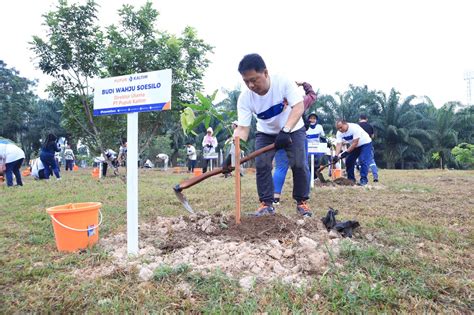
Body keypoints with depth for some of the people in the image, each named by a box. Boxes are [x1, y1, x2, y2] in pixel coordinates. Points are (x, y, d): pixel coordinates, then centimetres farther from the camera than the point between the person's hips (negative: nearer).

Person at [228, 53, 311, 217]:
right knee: (261, 165, -11)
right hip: (266, 133, 2)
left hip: (293, 129, -2)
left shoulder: (283, 82, -30)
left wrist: (285, 131, -50)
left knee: (299, 164, -11)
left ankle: (302, 202, 7)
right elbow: (242, 129, -27)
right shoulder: (244, 98, -25)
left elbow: (299, 107, -36)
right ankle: (266, 203, 1)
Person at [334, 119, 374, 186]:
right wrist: (336, 155, -35)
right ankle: (351, 179, 12)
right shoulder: (339, 133, -15)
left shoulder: (354, 128, -34)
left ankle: (363, 179, -13)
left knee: (363, 161, -18)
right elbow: (339, 144, -21)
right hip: (354, 146, 7)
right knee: (348, 161, 2)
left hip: (365, 144, -6)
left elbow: (355, 143, -33)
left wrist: (346, 152, -35)